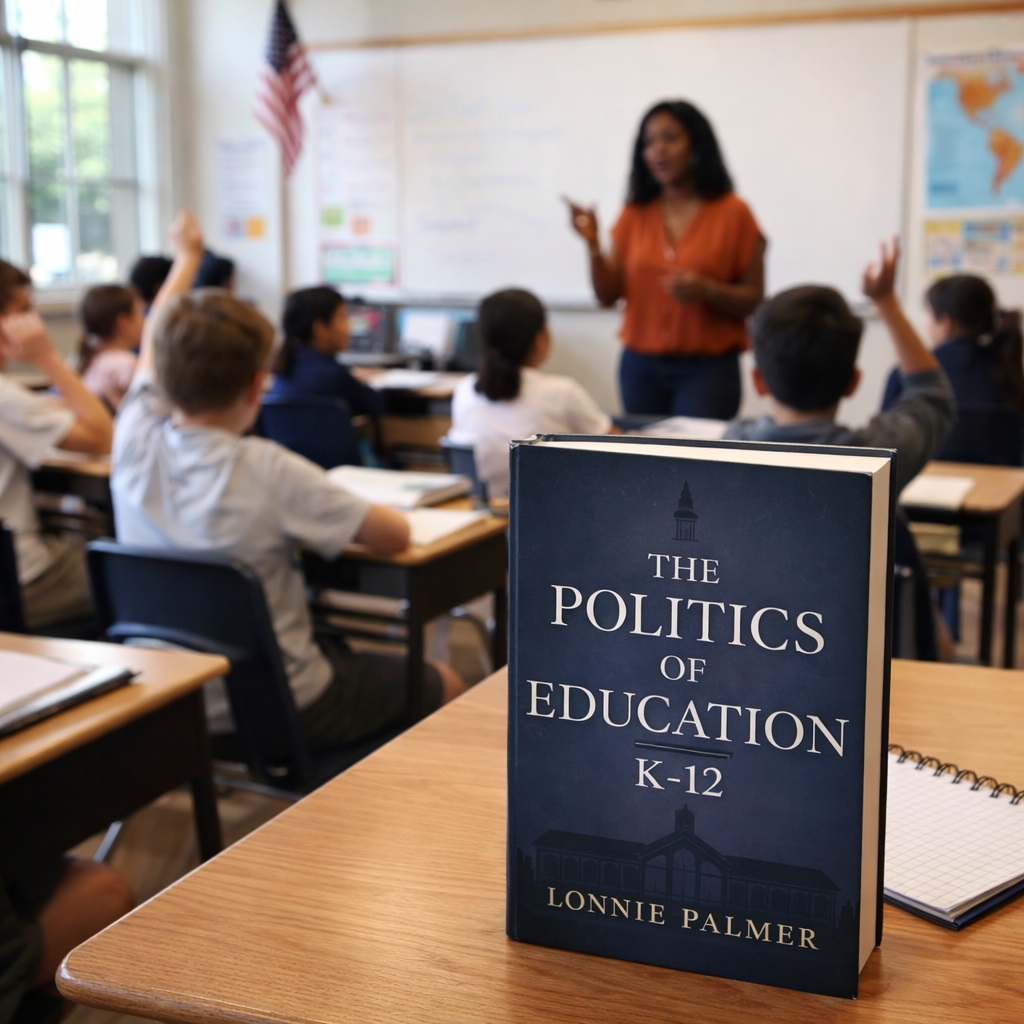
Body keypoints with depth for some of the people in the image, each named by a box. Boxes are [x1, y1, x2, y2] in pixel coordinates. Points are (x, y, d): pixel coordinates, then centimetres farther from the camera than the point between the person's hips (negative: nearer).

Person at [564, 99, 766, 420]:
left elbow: (754, 301, -2)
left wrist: (706, 290, -19)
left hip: (707, 368, -3)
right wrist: (592, 243, -10)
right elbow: (608, 295, 4)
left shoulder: (732, 213, -2)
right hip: (641, 366, 3)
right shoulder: (634, 214, 7)